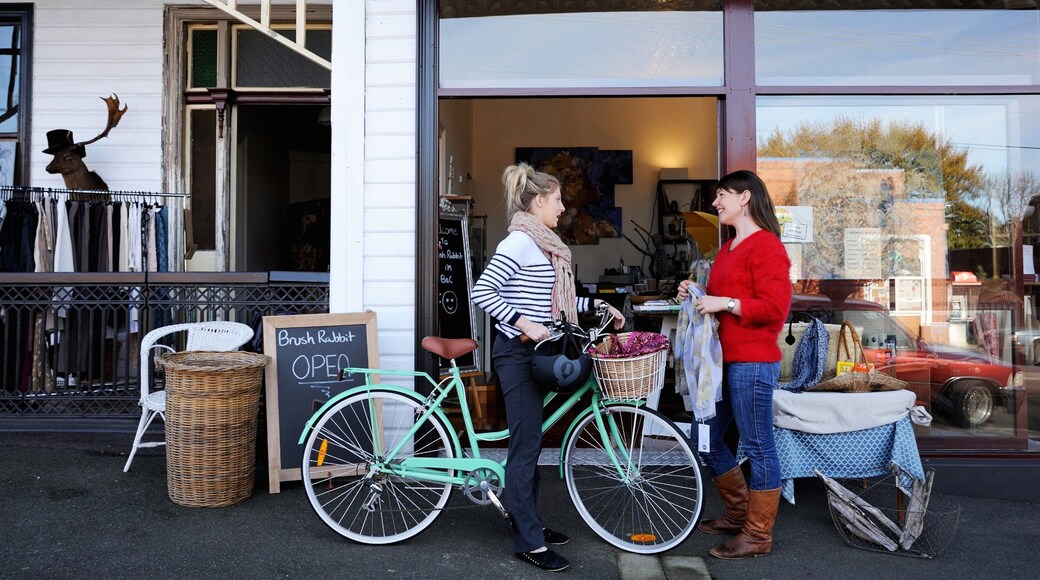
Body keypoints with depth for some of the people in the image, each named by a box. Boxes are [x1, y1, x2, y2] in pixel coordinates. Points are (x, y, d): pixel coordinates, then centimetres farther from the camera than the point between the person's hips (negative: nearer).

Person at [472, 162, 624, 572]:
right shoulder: (519, 242, -14)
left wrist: (596, 304, 14)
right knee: (526, 445, -4)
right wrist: (524, 323, -26)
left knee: (530, 442, 16)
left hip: (535, 351, 10)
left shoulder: (542, 244, 15)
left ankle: (527, 523, 28)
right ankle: (529, 542, 5)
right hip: (517, 353, -10)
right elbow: (482, 291, -22)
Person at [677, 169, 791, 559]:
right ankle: (739, 512, 32)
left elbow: (775, 307, -19)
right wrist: (696, 295, 12)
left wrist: (723, 303, -19)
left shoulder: (766, 245, -10)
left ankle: (758, 536, 13)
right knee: (706, 439, 16)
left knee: (758, 447, 1)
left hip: (753, 363, -10)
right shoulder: (729, 247, 19)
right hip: (725, 361, 10)